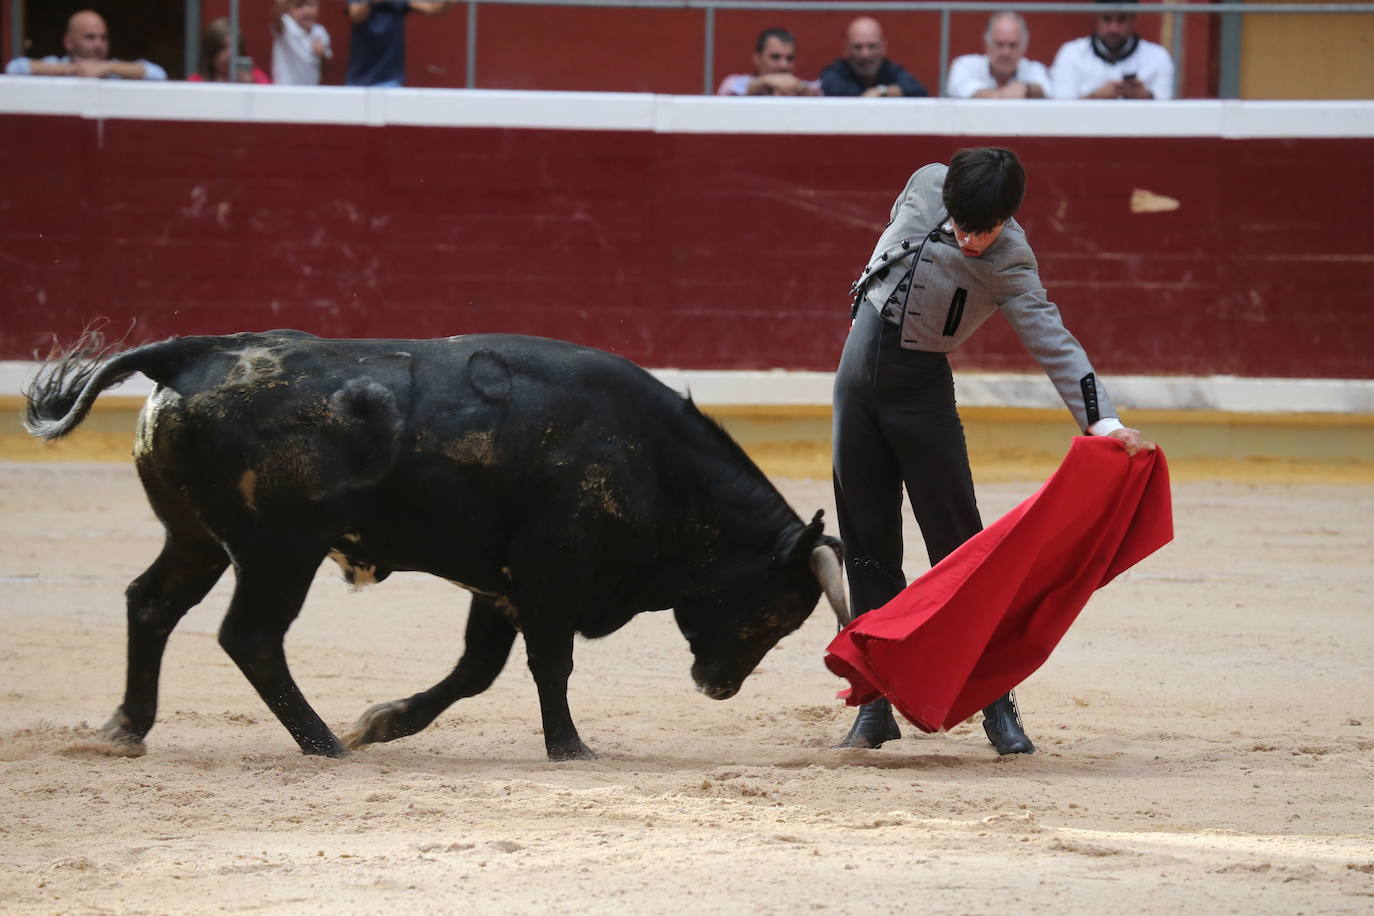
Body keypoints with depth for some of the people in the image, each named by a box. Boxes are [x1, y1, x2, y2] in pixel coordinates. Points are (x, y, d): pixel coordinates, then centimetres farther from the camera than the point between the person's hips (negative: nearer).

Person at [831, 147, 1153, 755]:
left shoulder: (1008, 263, -19)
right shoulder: (927, 185, -7)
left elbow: (1052, 341, -28)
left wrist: (1103, 420, -40)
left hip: (921, 386, -4)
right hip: (859, 368, 4)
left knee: (959, 547, -5)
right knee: (868, 546, 7)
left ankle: (997, 706, 1)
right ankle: (876, 706, 12)